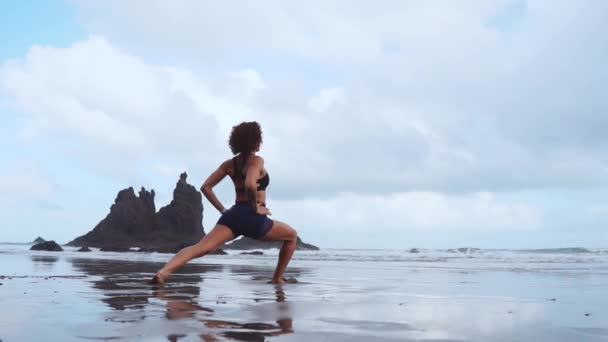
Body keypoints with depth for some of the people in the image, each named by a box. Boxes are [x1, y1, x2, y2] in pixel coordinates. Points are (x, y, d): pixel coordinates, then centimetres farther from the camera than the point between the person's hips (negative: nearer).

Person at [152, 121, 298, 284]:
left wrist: (222, 209, 13)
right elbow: (250, 184, -26)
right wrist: (255, 207, -12)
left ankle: (164, 271, -36)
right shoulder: (257, 160, -5)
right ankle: (277, 278, 21)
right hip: (253, 218, -5)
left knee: (203, 247, -13)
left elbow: (206, 187, 11)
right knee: (292, 235, 19)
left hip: (233, 215, 5)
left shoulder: (229, 164, 14)